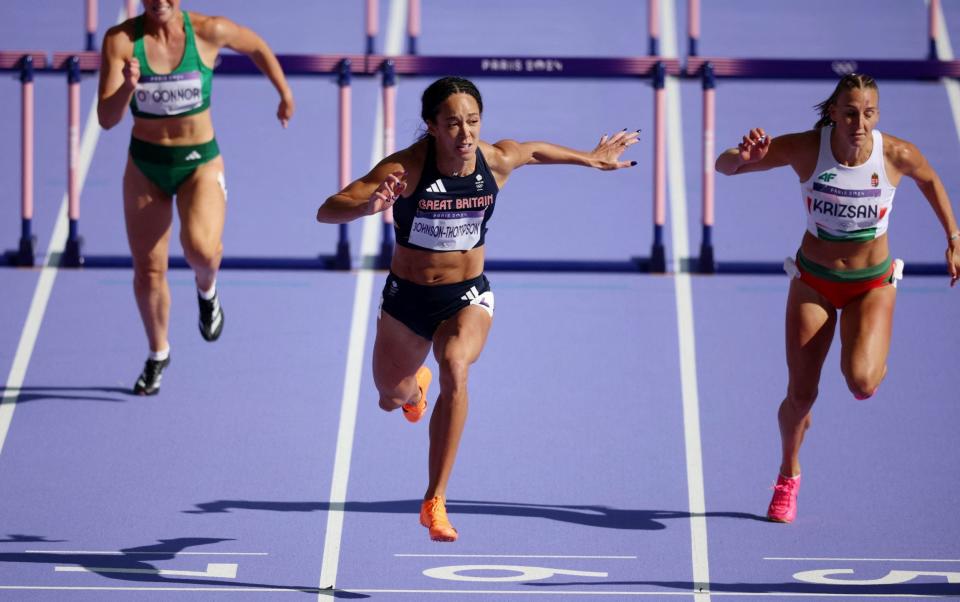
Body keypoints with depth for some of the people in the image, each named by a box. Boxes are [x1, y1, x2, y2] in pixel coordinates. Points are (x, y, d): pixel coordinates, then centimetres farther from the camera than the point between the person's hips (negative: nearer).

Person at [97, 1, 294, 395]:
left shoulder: (208, 32, -14)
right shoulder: (121, 40, -14)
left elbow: (256, 46, 8)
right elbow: (107, 119, -16)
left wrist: (285, 95, 20)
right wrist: (127, 88, -36)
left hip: (200, 161, -2)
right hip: (145, 165, 2)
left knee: (201, 250, -27)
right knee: (148, 270, 8)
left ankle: (206, 289, 10)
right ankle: (158, 354, 34)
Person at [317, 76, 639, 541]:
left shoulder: (498, 161, -15)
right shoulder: (405, 168, -24)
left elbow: (536, 151, 11)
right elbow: (326, 211, -29)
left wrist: (591, 159, 27)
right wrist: (368, 207, -50)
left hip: (467, 296, 0)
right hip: (407, 297, 0)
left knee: (455, 370, -32)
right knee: (391, 398, 20)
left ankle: (436, 502, -27)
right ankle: (416, 383, 63)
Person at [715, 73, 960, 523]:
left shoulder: (897, 155, -19)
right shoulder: (804, 149, -21)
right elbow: (724, 166, -17)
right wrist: (743, 157, -41)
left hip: (872, 284, -1)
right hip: (814, 281, 1)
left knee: (860, 383, -25)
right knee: (800, 396, 1)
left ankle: (872, 362, 15)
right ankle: (788, 477, 31)